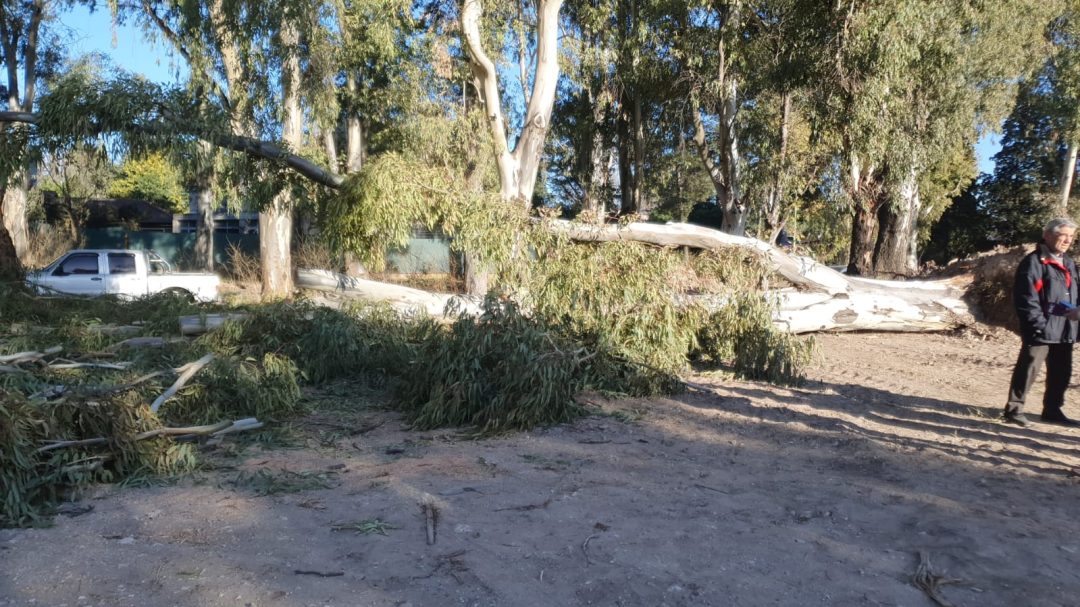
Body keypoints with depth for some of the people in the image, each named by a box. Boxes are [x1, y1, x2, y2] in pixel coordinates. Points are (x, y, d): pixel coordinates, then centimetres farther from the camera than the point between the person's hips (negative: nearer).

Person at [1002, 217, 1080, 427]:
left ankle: (1052, 410, 27)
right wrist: (1039, 325, -19)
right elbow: (1026, 299, -15)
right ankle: (1013, 410, 2)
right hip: (1041, 330, -8)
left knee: (1061, 372, 14)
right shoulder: (1034, 262, -10)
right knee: (1028, 369, -6)